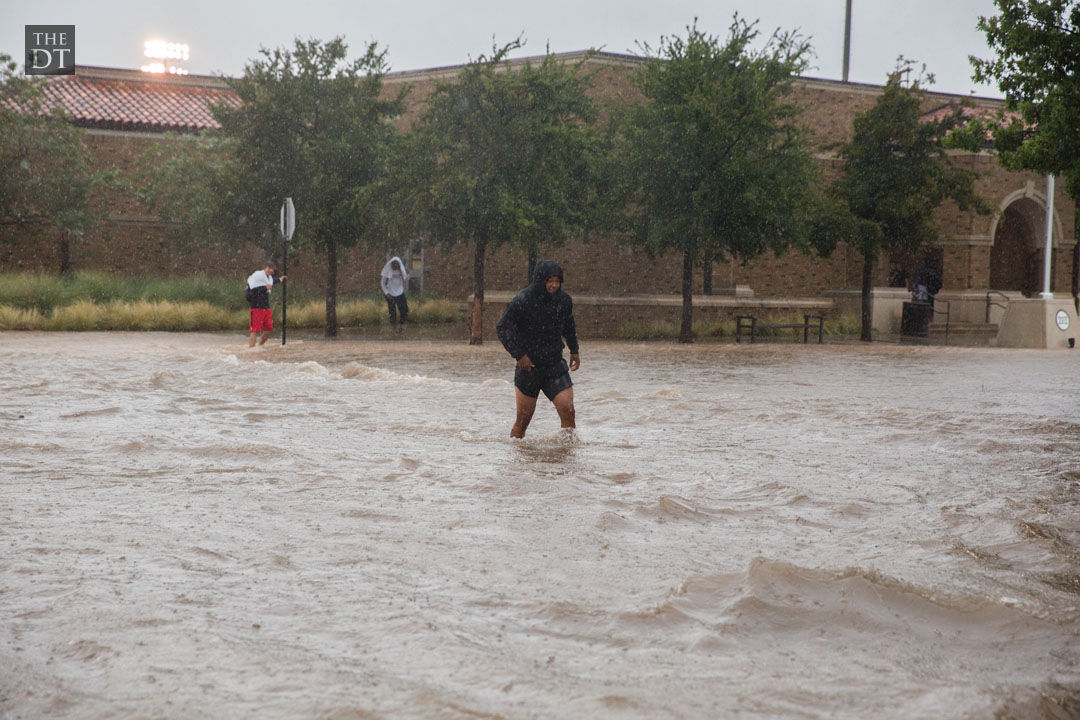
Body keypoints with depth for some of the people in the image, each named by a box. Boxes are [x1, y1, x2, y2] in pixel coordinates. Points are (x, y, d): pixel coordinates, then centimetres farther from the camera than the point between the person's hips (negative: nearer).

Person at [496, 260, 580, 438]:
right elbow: (502, 328, -10)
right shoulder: (522, 301, -16)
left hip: (555, 365, 3)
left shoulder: (564, 300, 0)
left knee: (568, 411, -11)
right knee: (523, 419, 4)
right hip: (528, 366, -3)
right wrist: (519, 354, -15)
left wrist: (574, 350, 20)